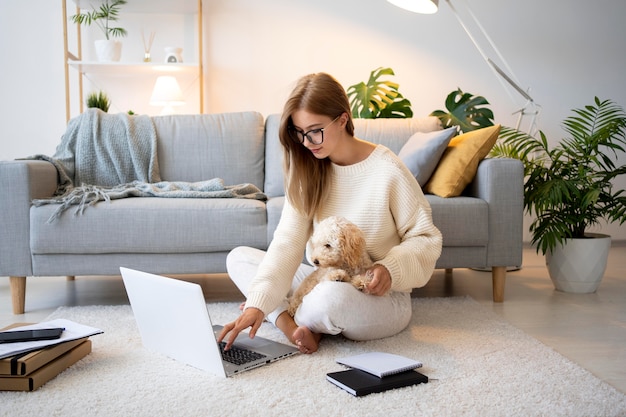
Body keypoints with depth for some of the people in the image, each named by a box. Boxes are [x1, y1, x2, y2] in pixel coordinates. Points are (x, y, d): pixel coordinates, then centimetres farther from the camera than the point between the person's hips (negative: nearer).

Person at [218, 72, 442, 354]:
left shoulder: (387, 171, -16)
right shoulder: (307, 170, -2)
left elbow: (426, 238, -7)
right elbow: (288, 239, -13)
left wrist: (391, 268, -25)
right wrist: (258, 303, -25)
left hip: (382, 299, -5)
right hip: (325, 281, 6)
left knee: (334, 294, -39)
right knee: (239, 258, -3)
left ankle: (292, 319, -6)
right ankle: (293, 326, -22)